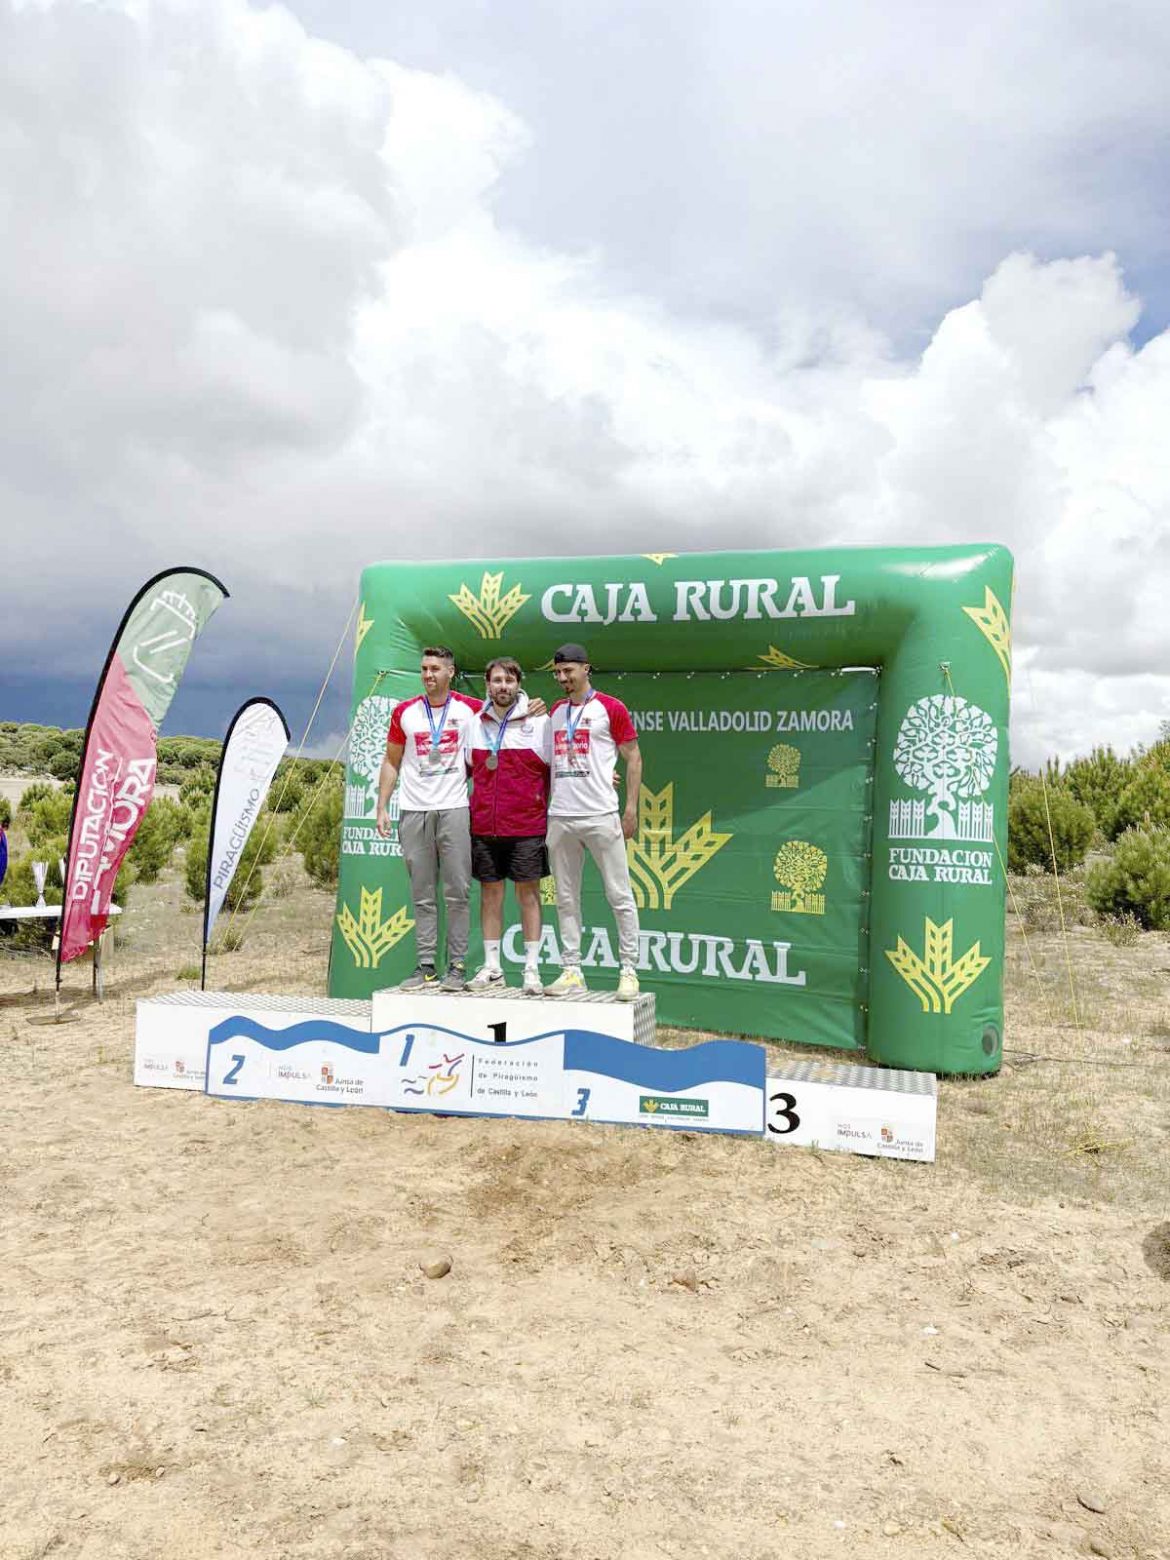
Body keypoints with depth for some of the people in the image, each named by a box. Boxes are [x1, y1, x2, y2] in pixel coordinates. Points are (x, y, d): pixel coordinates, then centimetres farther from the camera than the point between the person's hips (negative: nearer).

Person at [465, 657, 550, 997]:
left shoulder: (539, 722, 0)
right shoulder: (475, 724, 10)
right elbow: (465, 768, 20)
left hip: (527, 826, -3)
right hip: (483, 826, 3)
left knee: (528, 894, 2)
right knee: (490, 893, 8)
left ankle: (532, 970, 8)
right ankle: (492, 968, 17)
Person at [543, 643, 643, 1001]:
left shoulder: (611, 708, 0)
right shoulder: (554, 712, 16)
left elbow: (633, 758, 1)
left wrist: (631, 808, -5)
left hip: (601, 816, -5)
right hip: (559, 817, 6)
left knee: (619, 895, -2)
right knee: (566, 898, 8)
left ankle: (629, 970, 5)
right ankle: (572, 971, 14)